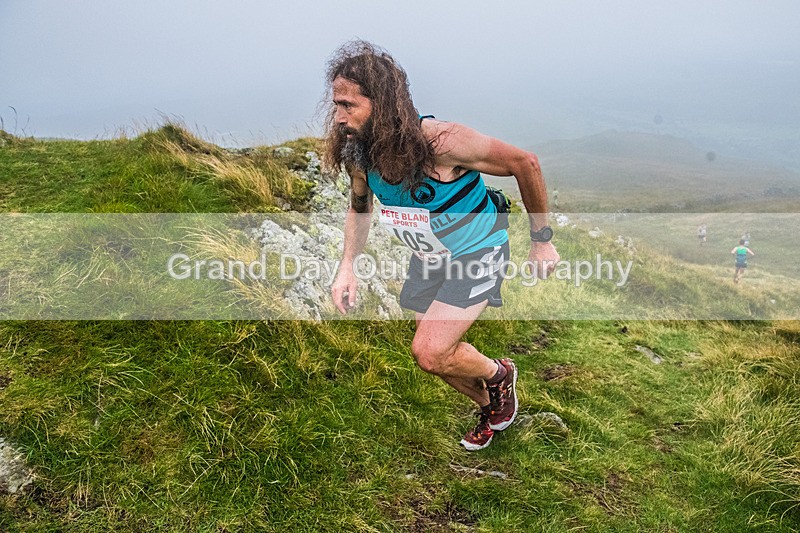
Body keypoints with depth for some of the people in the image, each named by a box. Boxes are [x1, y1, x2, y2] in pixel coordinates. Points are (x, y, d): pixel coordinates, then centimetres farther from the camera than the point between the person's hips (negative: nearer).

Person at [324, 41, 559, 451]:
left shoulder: (440, 141, -33)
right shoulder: (358, 154, -16)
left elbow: (524, 163, -21)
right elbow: (359, 207, 7)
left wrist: (541, 241, -13)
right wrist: (347, 267, -6)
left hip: (476, 252, -6)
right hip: (427, 259, 6)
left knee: (430, 353, -18)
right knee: (437, 352, 16)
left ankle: (499, 374, 15)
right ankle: (490, 407, 46)